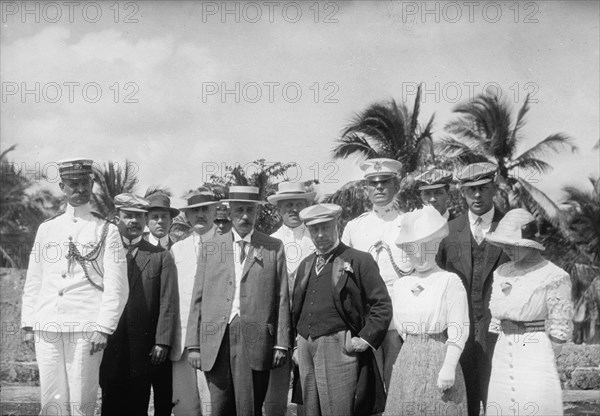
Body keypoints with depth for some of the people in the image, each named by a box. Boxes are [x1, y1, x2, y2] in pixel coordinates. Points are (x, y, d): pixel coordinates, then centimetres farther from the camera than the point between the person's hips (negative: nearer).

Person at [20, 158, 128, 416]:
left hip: (86, 329, -3)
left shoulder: (107, 231, 4)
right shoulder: (46, 229, 14)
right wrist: (28, 325, 8)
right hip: (47, 327, 3)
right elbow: (32, 282, 16)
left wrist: (103, 328, -10)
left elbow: (116, 287, -2)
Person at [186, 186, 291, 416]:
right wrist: (193, 344, 4)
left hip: (255, 342, -1)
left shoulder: (274, 247, 7)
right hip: (216, 341, 2)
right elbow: (198, 299, 10)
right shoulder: (210, 247, 12)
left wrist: (281, 344, -1)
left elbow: (282, 299, 4)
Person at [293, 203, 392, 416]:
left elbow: (382, 305, -5)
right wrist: (297, 344, 16)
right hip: (306, 349, 6)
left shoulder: (359, 261, -2)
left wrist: (366, 339, -10)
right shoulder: (305, 265, 17)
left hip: (339, 348, -6)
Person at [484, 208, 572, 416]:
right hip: (501, 359, 6)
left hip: (536, 360, -6)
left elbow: (559, 333, -7)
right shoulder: (501, 273, 10)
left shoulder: (554, 277, -9)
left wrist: (530, 336, 0)